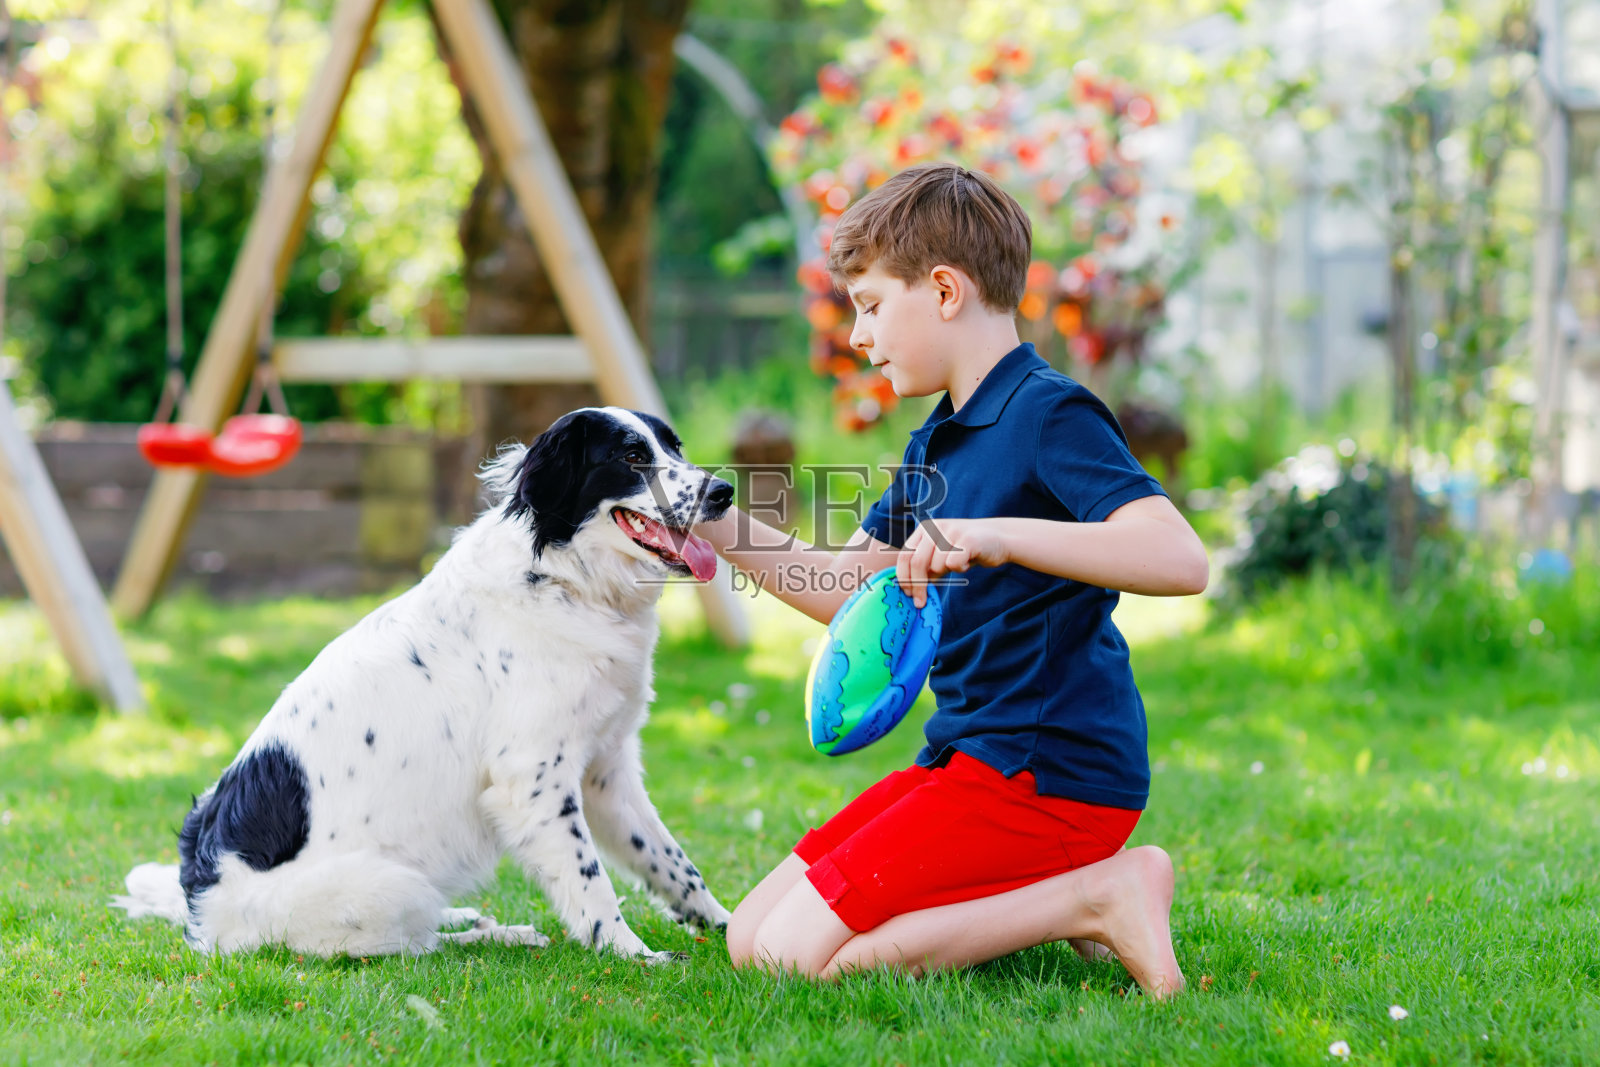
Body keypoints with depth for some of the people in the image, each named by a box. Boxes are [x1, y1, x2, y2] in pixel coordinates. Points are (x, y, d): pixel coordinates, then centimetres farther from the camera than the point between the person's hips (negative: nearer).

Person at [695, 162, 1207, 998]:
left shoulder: (1050, 416, -13)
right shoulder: (936, 443, 17)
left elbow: (1180, 560, -28)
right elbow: (845, 589, 26)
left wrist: (998, 536, -35)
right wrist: (721, 531, 16)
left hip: (1049, 772, -10)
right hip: (969, 757, 10)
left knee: (800, 954, -18)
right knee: (751, 938, 5)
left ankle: (1096, 896, -10)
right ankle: (1041, 898, 5)